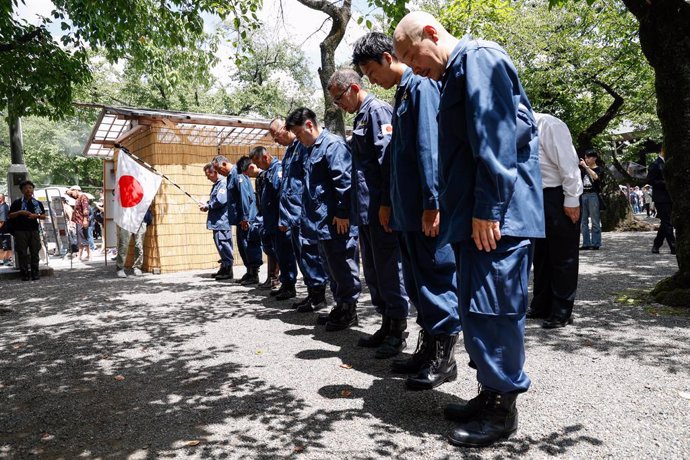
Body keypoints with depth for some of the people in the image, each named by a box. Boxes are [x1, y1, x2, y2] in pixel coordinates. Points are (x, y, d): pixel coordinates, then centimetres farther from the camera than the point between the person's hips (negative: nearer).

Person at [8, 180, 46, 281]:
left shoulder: (37, 203, 12)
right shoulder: (17, 203, 5)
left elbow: (44, 216, 13)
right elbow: (10, 215, 4)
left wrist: (36, 216, -6)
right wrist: (20, 212, -12)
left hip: (34, 230, 2)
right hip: (20, 231, -2)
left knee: (35, 253, 2)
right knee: (22, 253, -2)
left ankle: (35, 273, 8)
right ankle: (24, 273, 4)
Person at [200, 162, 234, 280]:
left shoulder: (224, 183, -12)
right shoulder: (216, 184, 19)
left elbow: (220, 200, -22)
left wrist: (207, 206, -9)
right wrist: (206, 206, 7)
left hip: (222, 221, -10)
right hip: (217, 221, 10)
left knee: (223, 244, -8)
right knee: (219, 243, 14)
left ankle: (228, 270, -3)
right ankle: (224, 268, 23)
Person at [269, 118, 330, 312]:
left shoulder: (304, 146, -10)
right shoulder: (288, 151, 20)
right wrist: (284, 218, 21)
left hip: (305, 213, -10)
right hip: (293, 215, 10)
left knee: (309, 252, -5)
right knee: (301, 254, 12)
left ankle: (318, 294, 5)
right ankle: (312, 292, 21)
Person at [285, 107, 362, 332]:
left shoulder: (333, 144, -11)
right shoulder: (313, 149, 19)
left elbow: (344, 180, -20)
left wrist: (342, 213, -21)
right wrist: (310, 217, 23)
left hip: (336, 223, -10)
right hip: (322, 223, 10)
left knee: (342, 267, -1)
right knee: (332, 268, 16)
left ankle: (349, 310, 10)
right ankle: (341, 306, 26)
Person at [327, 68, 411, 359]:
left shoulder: (378, 110, -8)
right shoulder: (361, 116, 21)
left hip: (381, 208, -10)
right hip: (366, 210, 10)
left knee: (389, 269, -2)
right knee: (373, 271, 14)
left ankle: (398, 331, 9)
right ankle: (386, 324, 25)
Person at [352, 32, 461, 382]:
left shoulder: (421, 85, -8)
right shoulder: (402, 93, 20)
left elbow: (430, 147, -17)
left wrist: (432, 203, -22)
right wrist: (387, 200, 22)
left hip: (426, 209, -10)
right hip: (406, 209, 10)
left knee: (435, 280, -2)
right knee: (416, 282, 13)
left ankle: (444, 356, 10)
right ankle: (428, 347, 24)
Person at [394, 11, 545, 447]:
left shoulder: (479, 57, -5)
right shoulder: (455, 74, 24)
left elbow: (495, 137, -17)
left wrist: (488, 208, -21)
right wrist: (455, 211, 19)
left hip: (497, 216, -10)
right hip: (475, 215, 10)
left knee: (492, 310, -6)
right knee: (477, 310, 12)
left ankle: (503, 407, 8)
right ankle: (491, 393, 23)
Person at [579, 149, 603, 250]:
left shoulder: (599, 169, 4)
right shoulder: (583, 169, 18)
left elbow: (595, 177, -16)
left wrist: (586, 166, -15)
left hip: (593, 195, -5)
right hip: (583, 195, 5)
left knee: (595, 221, -5)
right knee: (584, 221, 3)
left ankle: (596, 243, -4)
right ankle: (586, 243, 5)